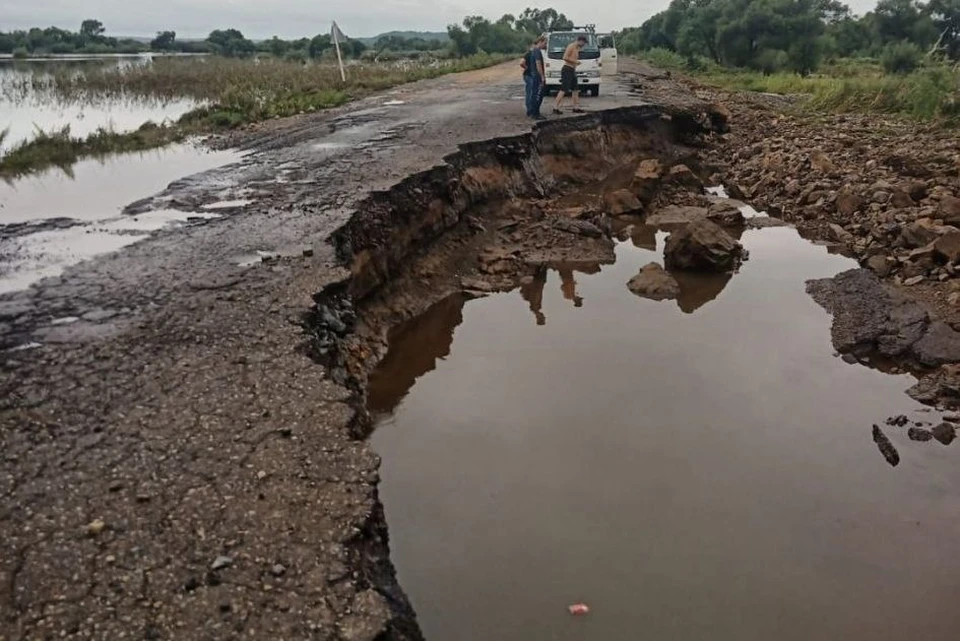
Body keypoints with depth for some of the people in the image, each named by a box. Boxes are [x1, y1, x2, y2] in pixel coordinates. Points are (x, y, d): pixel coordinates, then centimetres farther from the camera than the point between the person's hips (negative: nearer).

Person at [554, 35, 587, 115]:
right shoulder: (571, 46, -10)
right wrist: (575, 61, -17)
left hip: (572, 70, 10)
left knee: (575, 89, 12)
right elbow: (565, 57, -21)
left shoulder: (576, 49, 19)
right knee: (564, 90, -14)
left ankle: (576, 107, 19)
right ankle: (556, 108, -15)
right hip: (567, 70, -10)